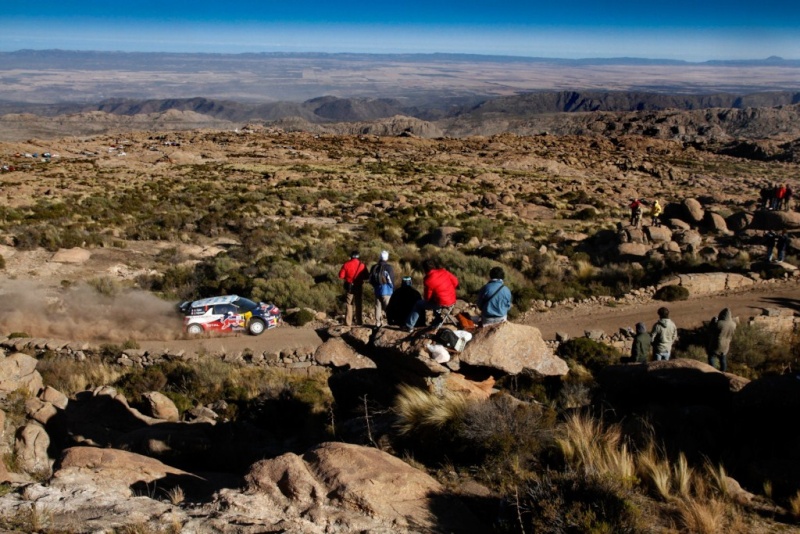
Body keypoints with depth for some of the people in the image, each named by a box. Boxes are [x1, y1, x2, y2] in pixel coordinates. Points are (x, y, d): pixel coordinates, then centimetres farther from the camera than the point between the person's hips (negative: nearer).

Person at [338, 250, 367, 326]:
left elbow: (341, 275, -7)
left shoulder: (346, 264, -7)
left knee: (348, 304, 5)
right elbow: (366, 277, 1)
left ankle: (348, 322, 1)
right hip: (359, 287, 1)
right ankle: (359, 321, 13)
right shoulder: (362, 265, -6)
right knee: (358, 304, 11)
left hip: (349, 286, -1)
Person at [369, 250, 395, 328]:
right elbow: (391, 280, -9)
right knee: (388, 307, -2)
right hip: (387, 290, -5)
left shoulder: (374, 267, 6)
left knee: (378, 306, 10)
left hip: (377, 289, 5)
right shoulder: (389, 267, -10)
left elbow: (370, 279, 10)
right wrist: (393, 290, 3)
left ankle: (377, 322, 11)